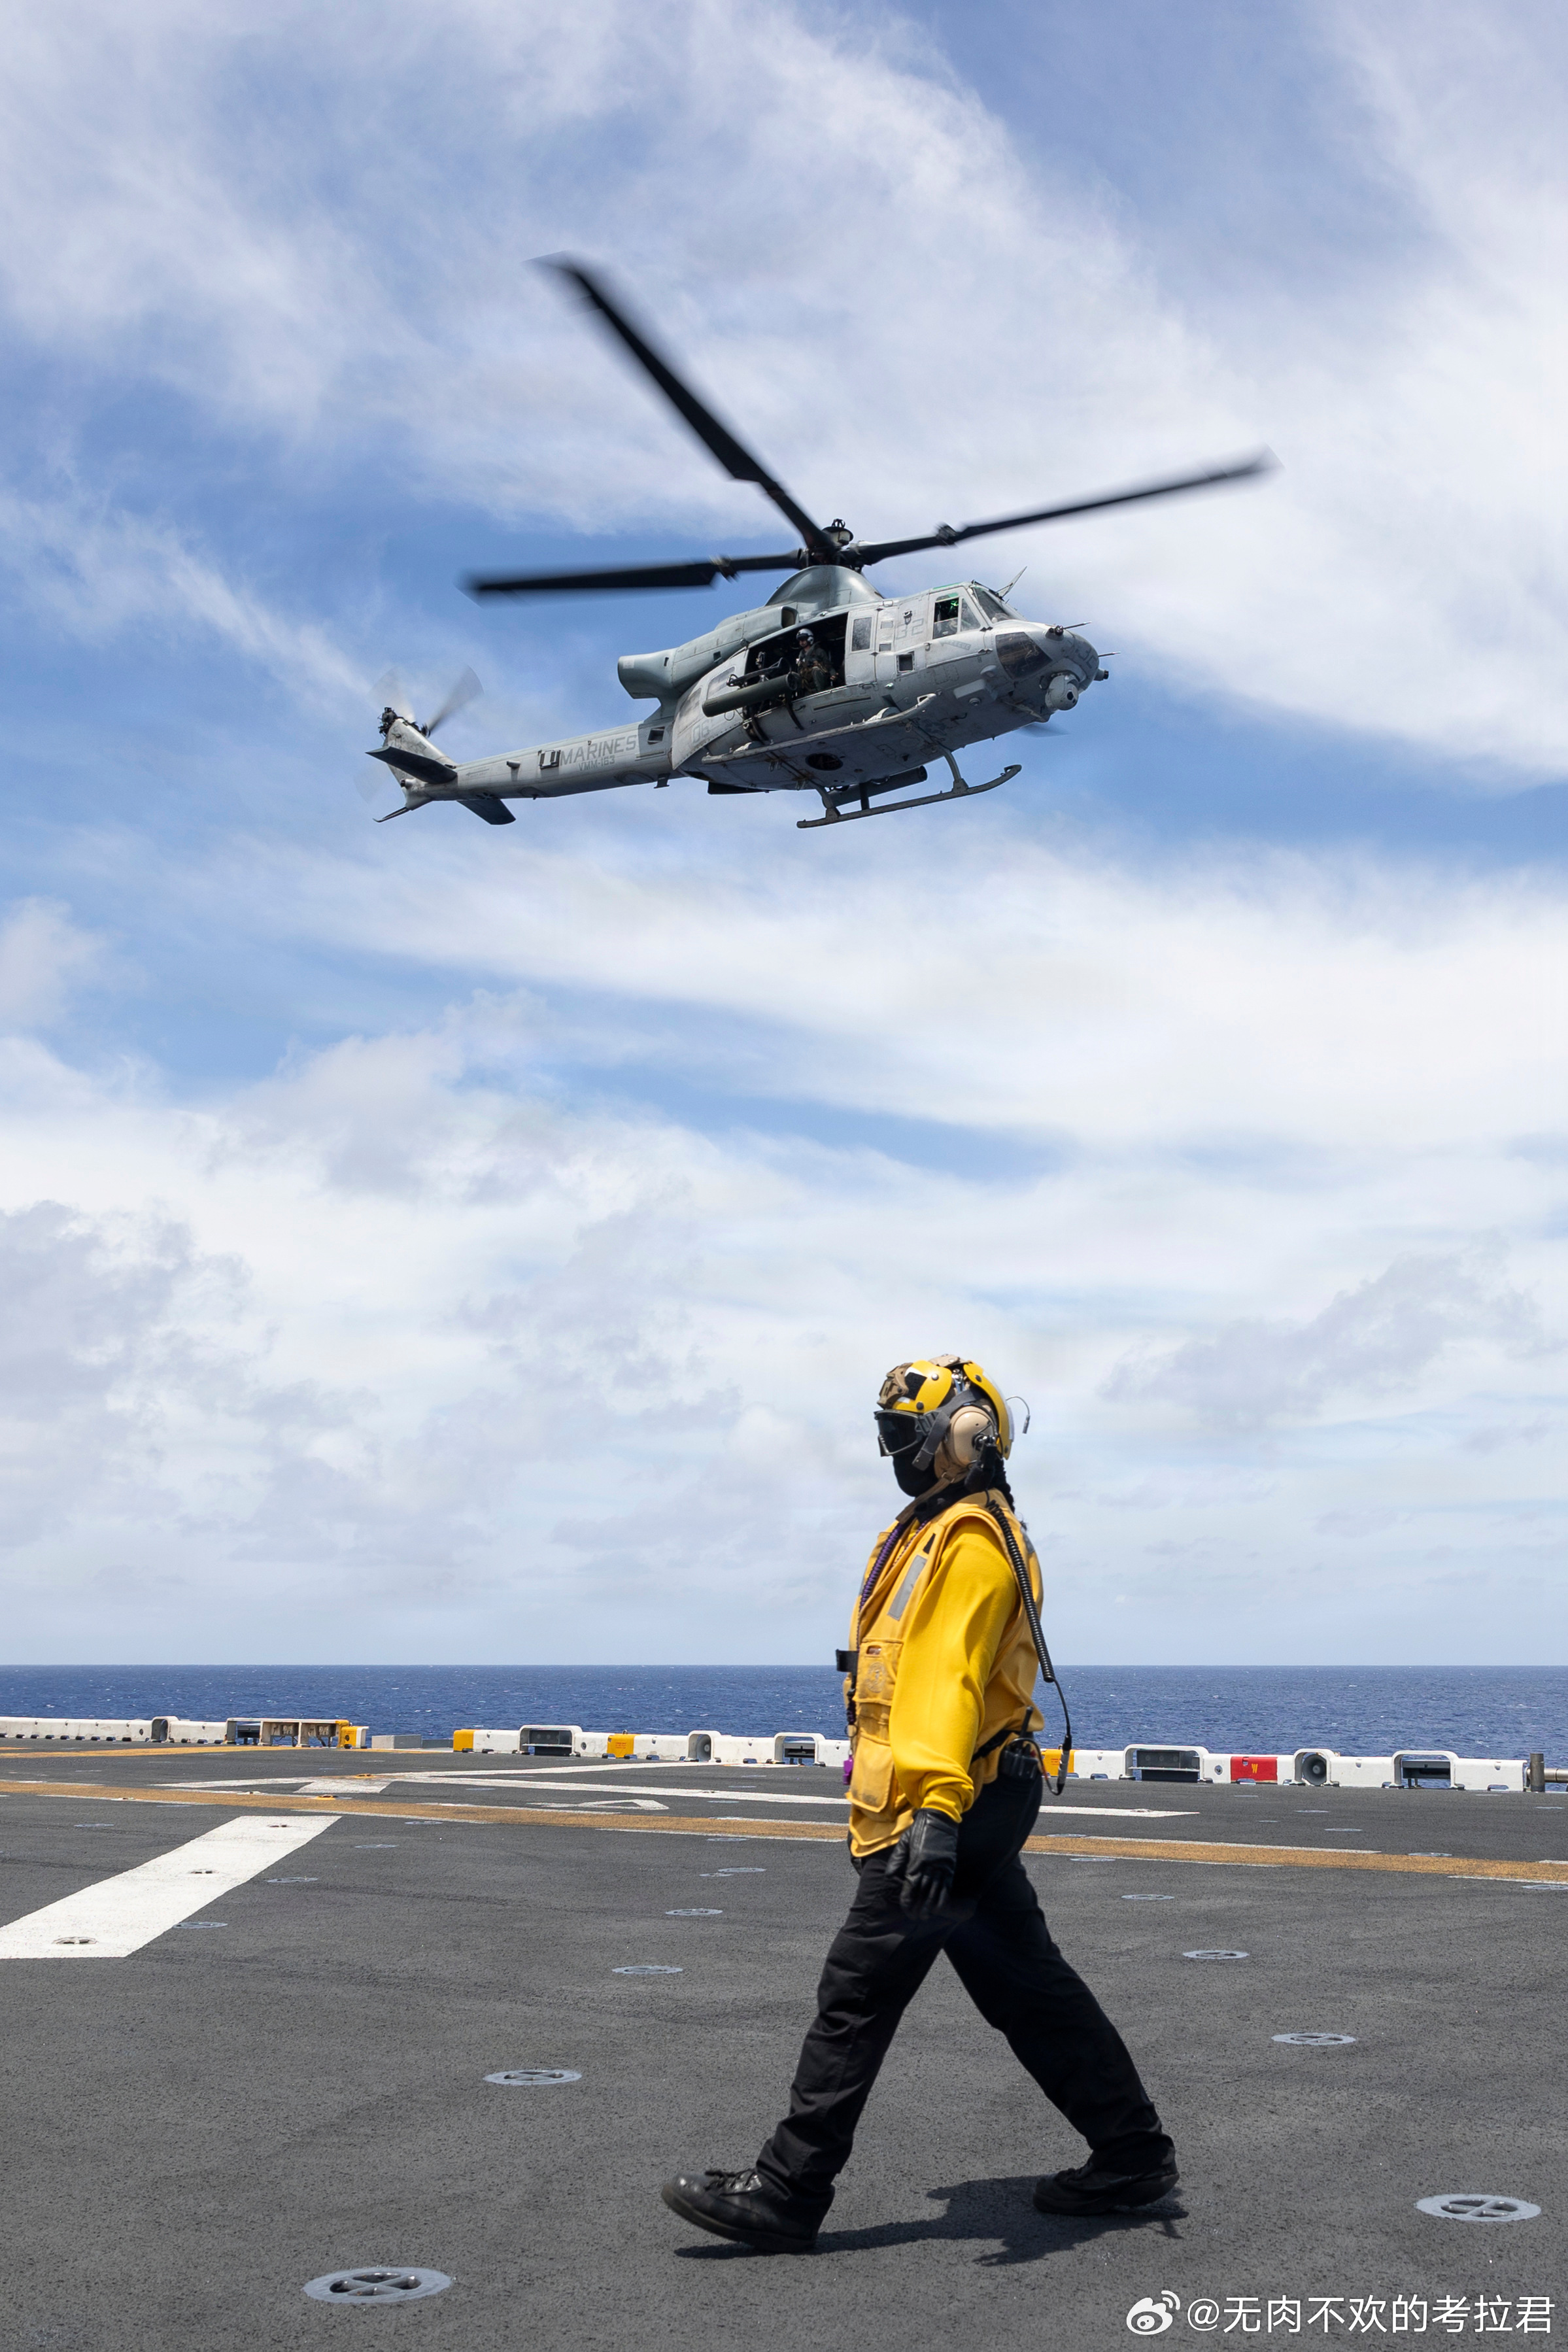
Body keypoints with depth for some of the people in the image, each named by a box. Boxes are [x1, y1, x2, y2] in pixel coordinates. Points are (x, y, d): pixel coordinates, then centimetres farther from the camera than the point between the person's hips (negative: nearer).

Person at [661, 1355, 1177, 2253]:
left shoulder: (969, 1542, -15)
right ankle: (1134, 2154, 22)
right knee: (1029, 1989, 14)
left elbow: (948, 1680, -27)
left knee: (857, 1996, -5)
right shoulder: (938, 1534, 19)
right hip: (975, 1812, 11)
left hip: (949, 1814, -11)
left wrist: (935, 1810, -35)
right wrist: (928, 1806, 28)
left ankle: (784, 2196, 1)